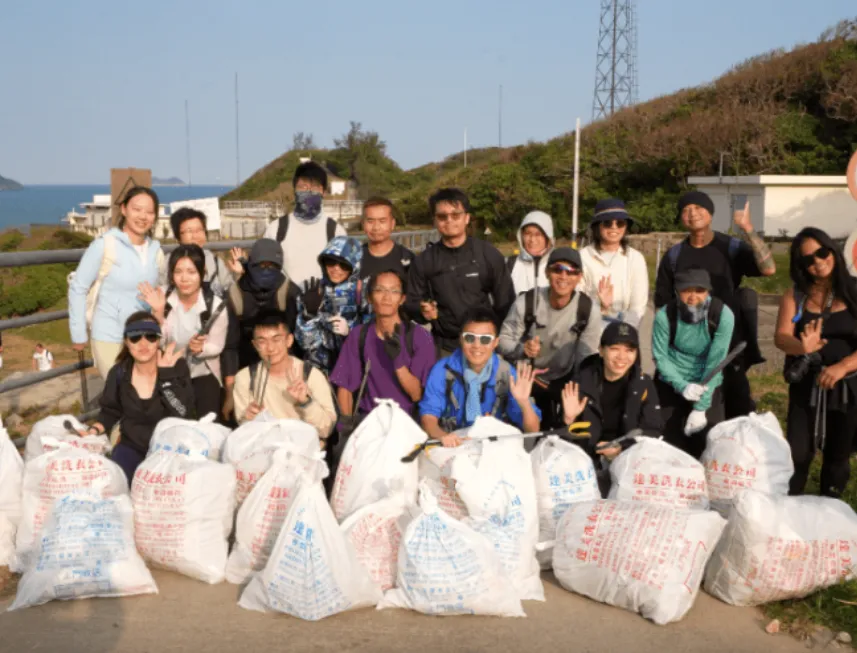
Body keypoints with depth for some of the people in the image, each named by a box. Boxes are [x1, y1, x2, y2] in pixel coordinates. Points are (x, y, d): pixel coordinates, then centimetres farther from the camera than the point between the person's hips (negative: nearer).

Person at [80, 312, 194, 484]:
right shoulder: (119, 373, -3)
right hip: (132, 445, 3)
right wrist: (94, 430, -6)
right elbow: (110, 411, 13)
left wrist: (166, 373, -27)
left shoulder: (177, 367, -13)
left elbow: (184, 414, -25)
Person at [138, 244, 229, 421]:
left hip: (203, 375, -2)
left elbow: (217, 347, -8)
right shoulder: (163, 298, -11)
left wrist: (200, 348, -30)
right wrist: (158, 314, -26)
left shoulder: (215, 305, -18)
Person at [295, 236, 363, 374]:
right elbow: (306, 342, -3)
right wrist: (310, 313, -17)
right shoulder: (313, 292, 2)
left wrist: (350, 330, -18)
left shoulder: (364, 292, -3)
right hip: (319, 369, 1)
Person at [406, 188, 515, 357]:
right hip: (444, 348, 1)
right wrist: (422, 311, -15)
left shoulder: (489, 254, -1)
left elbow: (505, 302, 4)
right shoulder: (423, 261, 1)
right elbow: (411, 304, 6)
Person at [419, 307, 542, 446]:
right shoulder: (443, 370, -5)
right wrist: (442, 435, -30)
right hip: (454, 444, 0)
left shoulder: (507, 374, -6)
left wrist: (524, 403, -26)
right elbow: (428, 416, -9)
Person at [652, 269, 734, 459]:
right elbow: (659, 356, -10)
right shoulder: (665, 315, -19)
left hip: (707, 386, 0)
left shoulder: (723, 315, -21)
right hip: (670, 384, 0)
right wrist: (682, 386, -25)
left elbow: (715, 363, -20)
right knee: (670, 445, 3)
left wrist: (700, 408, -20)